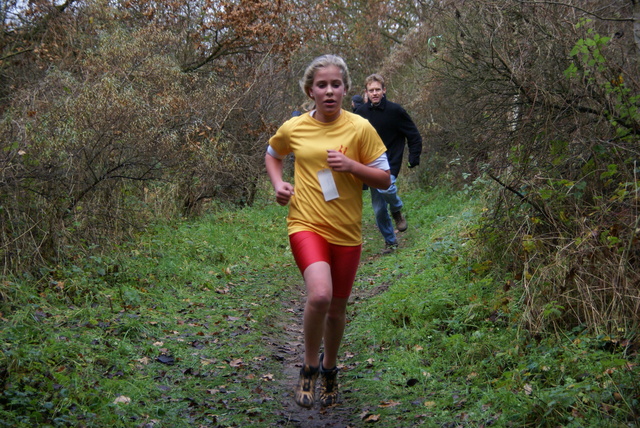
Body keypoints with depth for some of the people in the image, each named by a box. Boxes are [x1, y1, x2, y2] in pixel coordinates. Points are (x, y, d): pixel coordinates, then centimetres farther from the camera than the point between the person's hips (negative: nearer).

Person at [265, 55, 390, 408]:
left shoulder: (360, 128, -4)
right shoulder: (293, 128, 0)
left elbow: (384, 179, -1)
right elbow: (272, 155, 22)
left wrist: (351, 165, -17)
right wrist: (278, 183, 3)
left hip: (346, 232, 1)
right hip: (305, 224, -1)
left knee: (337, 308, 13)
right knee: (319, 295, -25)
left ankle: (329, 369, 41)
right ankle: (309, 367, 0)